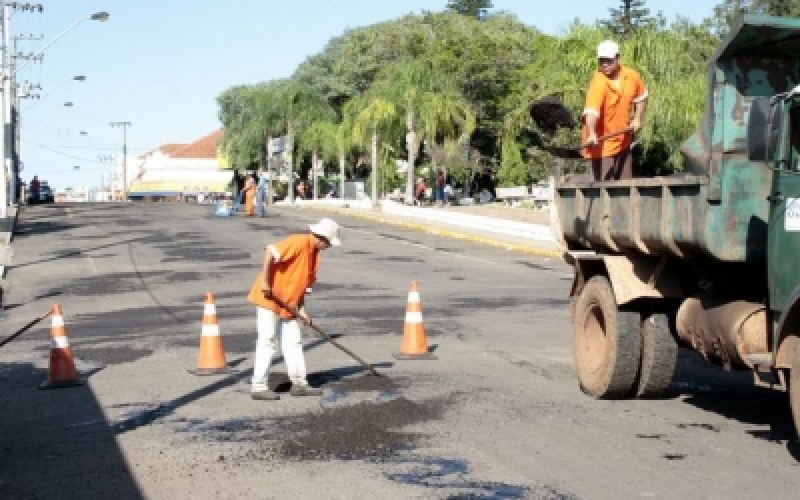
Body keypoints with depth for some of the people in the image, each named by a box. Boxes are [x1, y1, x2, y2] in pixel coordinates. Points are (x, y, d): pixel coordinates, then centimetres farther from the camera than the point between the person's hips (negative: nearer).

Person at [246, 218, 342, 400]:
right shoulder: (300, 242, -17)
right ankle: (259, 387, -2)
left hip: (287, 304, 9)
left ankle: (299, 383, 18)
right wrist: (265, 281, -26)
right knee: (268, 342, -7)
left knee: (293, 342, 11)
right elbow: (270, 252, -27)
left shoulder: (314, 253, 11)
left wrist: (301, 310, 4)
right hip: (269, 299, -9)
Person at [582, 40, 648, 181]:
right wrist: (592, 134, -56)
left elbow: (641, 96, 19)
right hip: (601, 144, -6)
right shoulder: (598, 83, -23)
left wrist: (637, 118, 8)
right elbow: (591, 111, -39)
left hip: (623, 141, 6)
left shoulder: (631, 76, -3)